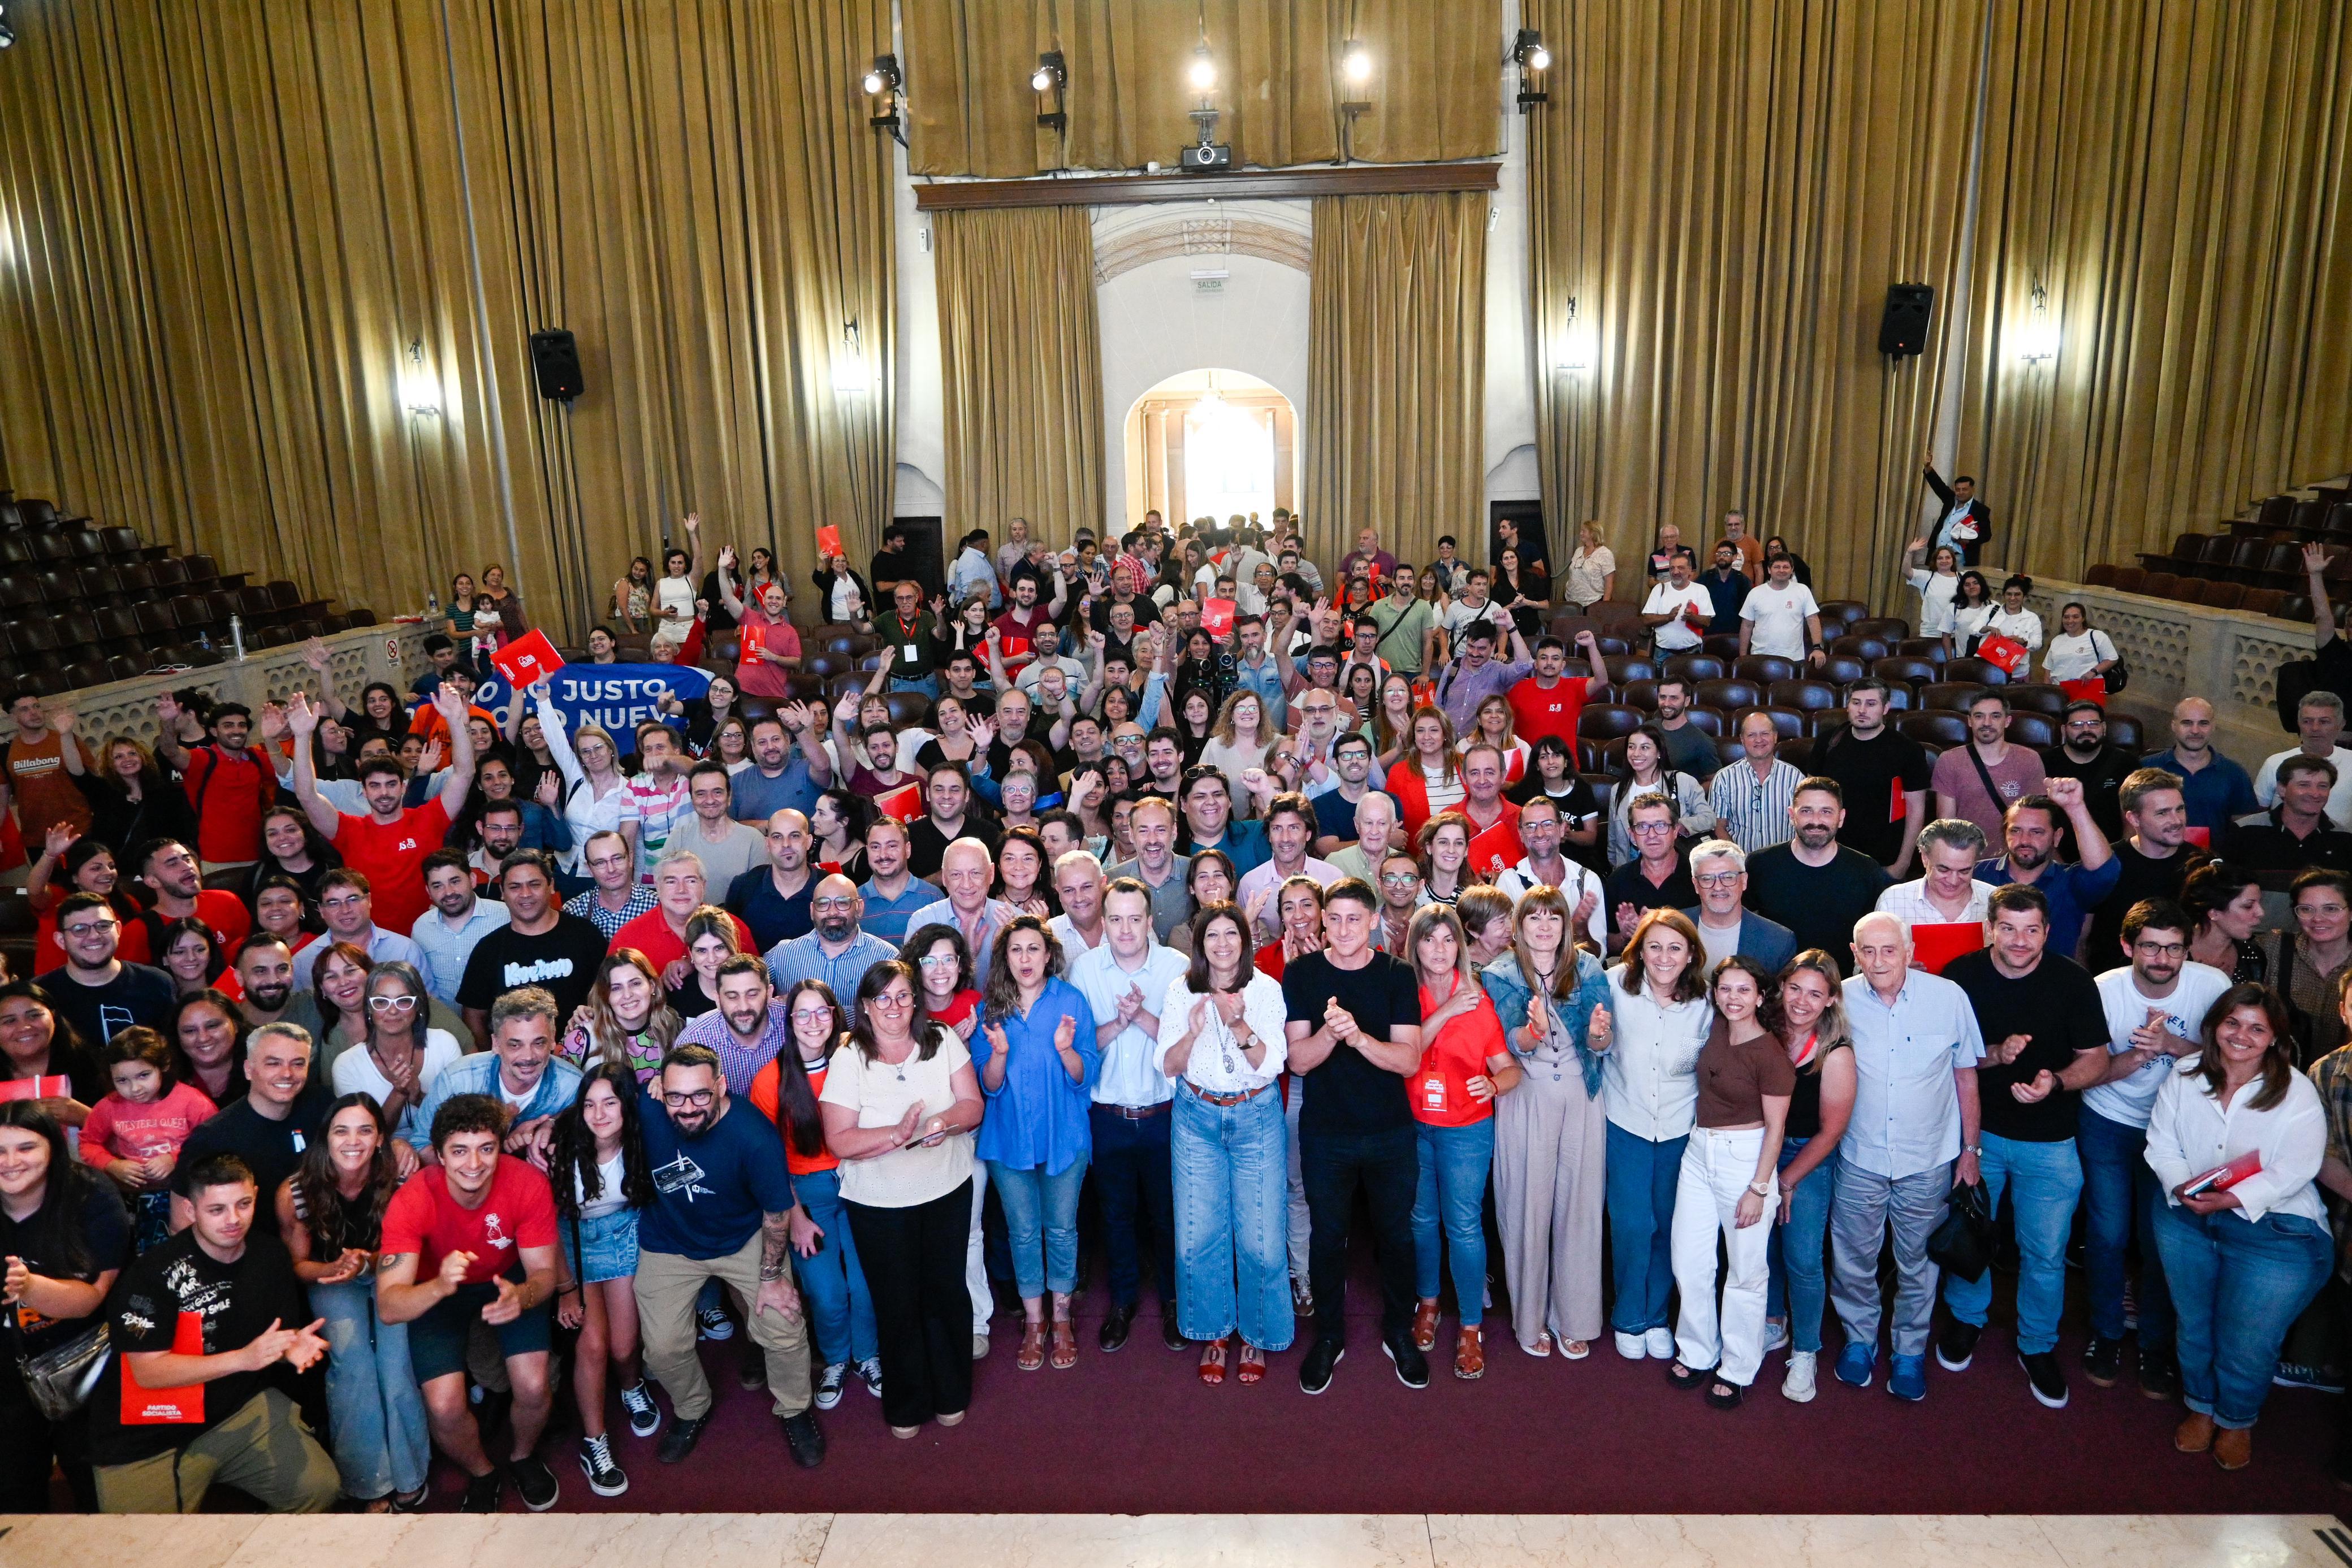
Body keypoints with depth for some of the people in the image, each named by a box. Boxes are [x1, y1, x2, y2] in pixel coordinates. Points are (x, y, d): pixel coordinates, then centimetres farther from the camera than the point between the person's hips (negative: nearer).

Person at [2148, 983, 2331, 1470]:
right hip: (2187, 1216, 3)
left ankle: (2237, 1421, 30)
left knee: (2246, 1342, 1)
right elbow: (2161, 1143, 0)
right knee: (2193, 1324, 15)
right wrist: (2183, 1185, -18)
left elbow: (2294, 1169, -16)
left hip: (2274, 1228, -3)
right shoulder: (2184, 1076, 0)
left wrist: (2234, 1200, -26)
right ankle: (2200, 1408, 40)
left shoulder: (2297, 1092, -10)